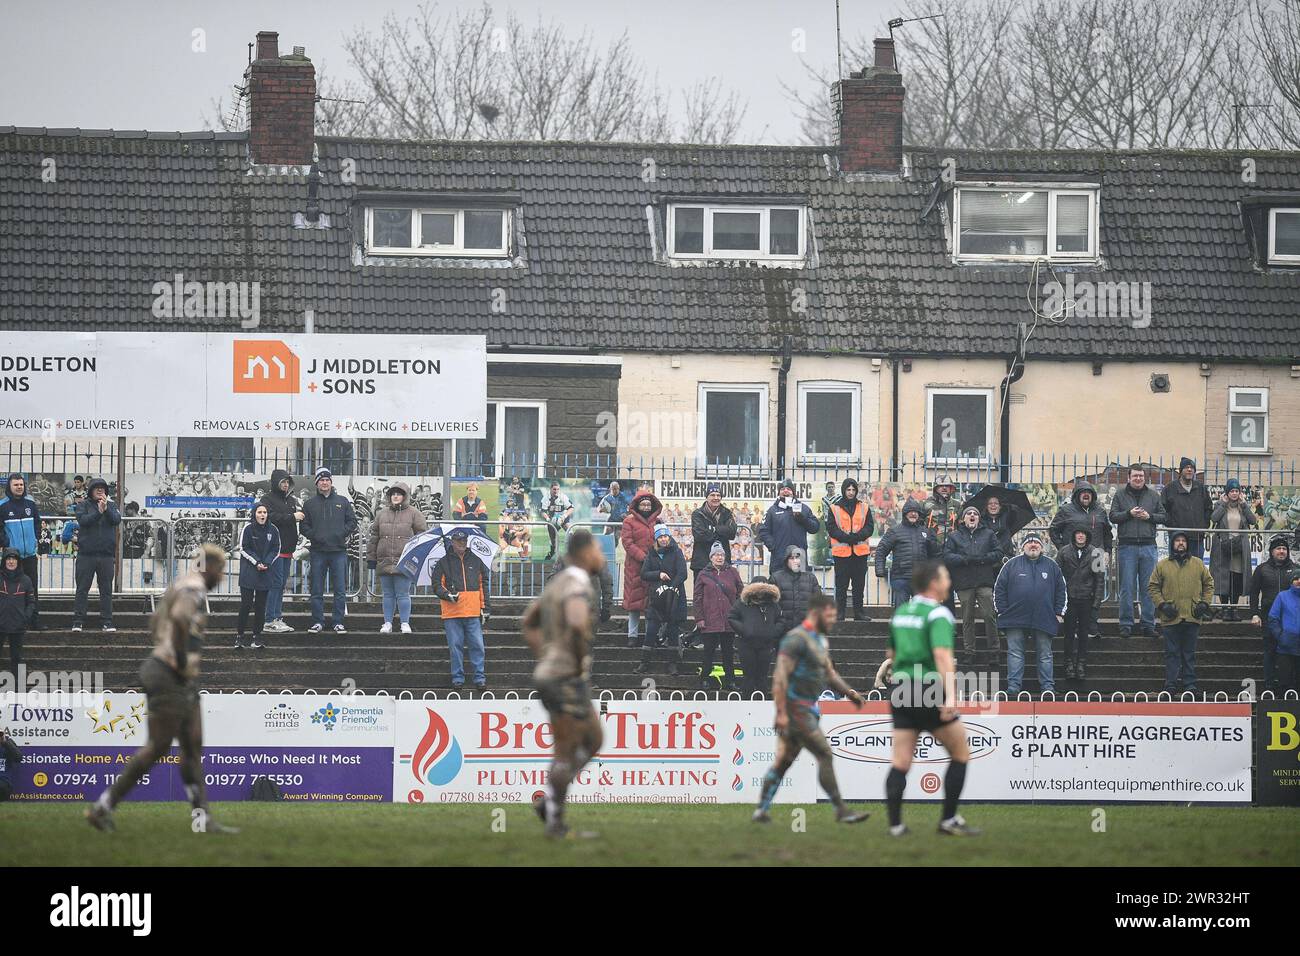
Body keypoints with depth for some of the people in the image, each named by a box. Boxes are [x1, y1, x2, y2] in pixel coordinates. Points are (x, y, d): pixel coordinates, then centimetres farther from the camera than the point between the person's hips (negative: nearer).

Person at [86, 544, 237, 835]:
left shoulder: (181, 586, 17)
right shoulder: (194, 588, -14)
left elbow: (155, 622, 31)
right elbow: (180, 619, -34)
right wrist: (181, 660, -24)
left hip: (184, 682, 10)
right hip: (171, 677, -10)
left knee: (193, 746, 8)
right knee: (158, 748, -6)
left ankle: (202, 818, 8)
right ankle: (103, 806, -1)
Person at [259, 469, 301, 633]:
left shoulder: (291, 500, 19)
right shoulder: (267, 499, -4)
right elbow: (271, 517, -19)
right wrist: (292, 517, -19)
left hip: (287, 550, 8)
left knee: (281, 584, 10)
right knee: (276, 583, -10)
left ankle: (278, 618, 13)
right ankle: (270, 621, -10)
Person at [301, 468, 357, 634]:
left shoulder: (342, 502, 9)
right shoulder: (310, 504, 9)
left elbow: (352, 522, 9)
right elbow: (304, 525, 8)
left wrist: (342, 534, -7)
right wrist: (314, 536, -10)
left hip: (339, 551, 0)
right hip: (318, 551, 0)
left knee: (340, 590, -2)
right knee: (317, 591, 2)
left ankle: (338, 622, 3)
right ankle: (318, 622, 8)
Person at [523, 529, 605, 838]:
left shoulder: (558, 583, 14)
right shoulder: (578, 588, -17)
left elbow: (529, 622, 26)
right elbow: (577, 627, -37)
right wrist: (580, 662, -21)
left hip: (548, 673, 10)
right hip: (567, 681, -10)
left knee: (592, 741, 18)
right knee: (566, 752, -1)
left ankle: (549, 800, 15)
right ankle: (555, 821, 4)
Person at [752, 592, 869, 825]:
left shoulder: (820, 640, 16)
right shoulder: (797, 639, -15)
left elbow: (829, 674, 25)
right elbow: (780, 677, -20)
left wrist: (850, 693, 9)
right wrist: (781, 713, -24)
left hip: (809, 708, 10)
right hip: (796, 709, -10)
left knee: (784, 760, 11)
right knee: (825, 755, -9)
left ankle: (761, 810, 16)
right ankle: (841, 811, -7)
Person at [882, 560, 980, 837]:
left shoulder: (900, 612, 14)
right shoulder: (938, 614, -11)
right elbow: (942, 654, -24)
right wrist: (950, 697, -32)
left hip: (900, 690, 7)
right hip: (929, 691, -7)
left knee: (901, 762, 5)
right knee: (961, 754, 7)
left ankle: (895, 824, -1)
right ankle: (949, 819, 4)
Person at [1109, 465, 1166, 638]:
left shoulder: (1153, 496, 11)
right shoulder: (1120, 495, 7)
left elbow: (1163, 516, 10)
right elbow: (1113, 516, 1)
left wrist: (1149, 516, -7)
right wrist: (1129, 514, -12)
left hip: (1148, 545, 2)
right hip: (1127, 546, -2)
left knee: (1148, 588, 3)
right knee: (1127, 588, -1)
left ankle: (1148, 625, 8)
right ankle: (1126, 625, 3)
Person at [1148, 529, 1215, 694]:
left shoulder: (1198, 564, 9)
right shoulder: (1162, 566, 5)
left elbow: (1209, 584, 14)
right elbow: (1153, 587, 6)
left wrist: (1204, 603, 3)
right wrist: (1162, 604, -6)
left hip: (1193, 617, 1)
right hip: (1171, 617, -1)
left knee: (1189, 653, 6)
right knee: (1172, 653, 1)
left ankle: (1189, 684, 9)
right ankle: (1171, 683, 3)